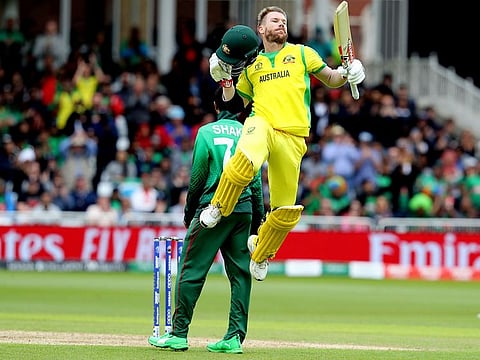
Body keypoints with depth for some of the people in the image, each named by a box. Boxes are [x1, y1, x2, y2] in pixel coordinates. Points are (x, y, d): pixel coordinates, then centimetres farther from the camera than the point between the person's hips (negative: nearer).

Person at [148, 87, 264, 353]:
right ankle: (234, 337, 1)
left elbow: (197, 177, -1)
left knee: (191, 270, 0)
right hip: (243, 209, 4)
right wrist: (258, 219, 13)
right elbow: (256, 180, 7)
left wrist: (189, 213, 9)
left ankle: (179, 334, 0)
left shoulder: (207, 132, 0)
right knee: (240, 274, 6)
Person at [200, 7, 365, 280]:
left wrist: (346, 74, -2)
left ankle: (261, 252, 28)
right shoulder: (251, 65, 21)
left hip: (292, 138, 1)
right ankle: (218, 209, -17)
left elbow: (330, 79, 20)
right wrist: (224, 79, 12)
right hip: (261, 124, -1)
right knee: (246, 161, -40)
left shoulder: (301, 53, 18)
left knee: (286, 212, 1)